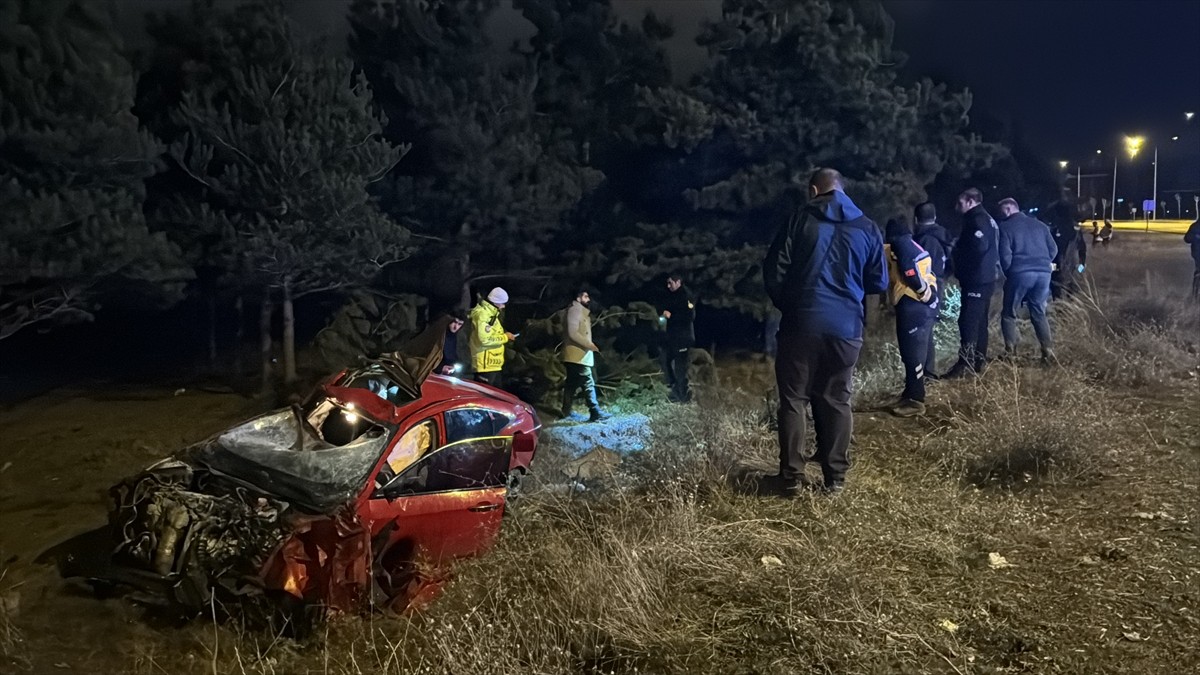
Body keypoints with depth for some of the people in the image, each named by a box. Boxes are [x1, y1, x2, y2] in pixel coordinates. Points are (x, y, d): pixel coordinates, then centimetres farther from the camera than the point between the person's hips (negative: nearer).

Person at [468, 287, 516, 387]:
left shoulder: (490, 312, 16)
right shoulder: (482, 314, -18)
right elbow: (485, 339, -26)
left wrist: (504, 336, 7)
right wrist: (505, 337, -16)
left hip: (493, 363, 11)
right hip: (485, 364, -11)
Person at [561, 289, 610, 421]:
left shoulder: (582, 312, 22)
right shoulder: (575, 310, -9)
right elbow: (573, 333, -19)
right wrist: (590, 344, -18)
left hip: (578, 355, 10)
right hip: (578, 355, -10)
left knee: (572, 384, 12)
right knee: (588, 383, -12)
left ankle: (566, 412, 16)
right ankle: (596, 412, -13)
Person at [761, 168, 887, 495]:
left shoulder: (801, 218, 0)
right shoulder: (867, 228, 8)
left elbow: (774, 271, -3)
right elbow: (878, 283, 11)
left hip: (802, 323, -2)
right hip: (846, 327, 3)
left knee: (793, 399, 6)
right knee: (836, 400, 11)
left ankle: (791, 475, 8)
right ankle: (835, 477, 15)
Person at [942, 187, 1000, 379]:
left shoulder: (976, 220, -13)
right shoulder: (987, 219, 19)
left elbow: (980, 246, -26)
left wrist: (957, 249, -10)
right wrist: (959, 248, 13)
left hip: (976, 280, -11)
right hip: (985, 278, 11)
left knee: (968, 321, -12)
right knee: (979, 321, 14)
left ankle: (965, 364, -15)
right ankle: (979, 361, 19)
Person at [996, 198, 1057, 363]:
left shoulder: (1006, 227, 2)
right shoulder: (1040, 224, 17)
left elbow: (1005, 255, -6)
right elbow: (1053, 249, 13)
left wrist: (1008, 272, 8)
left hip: (1020, 273, -4)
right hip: (1043, 273, 5)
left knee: (1009, 314, 8)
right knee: (1039, 314, 15)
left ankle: (1010, 352, 1)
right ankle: (1048, 350, 4)